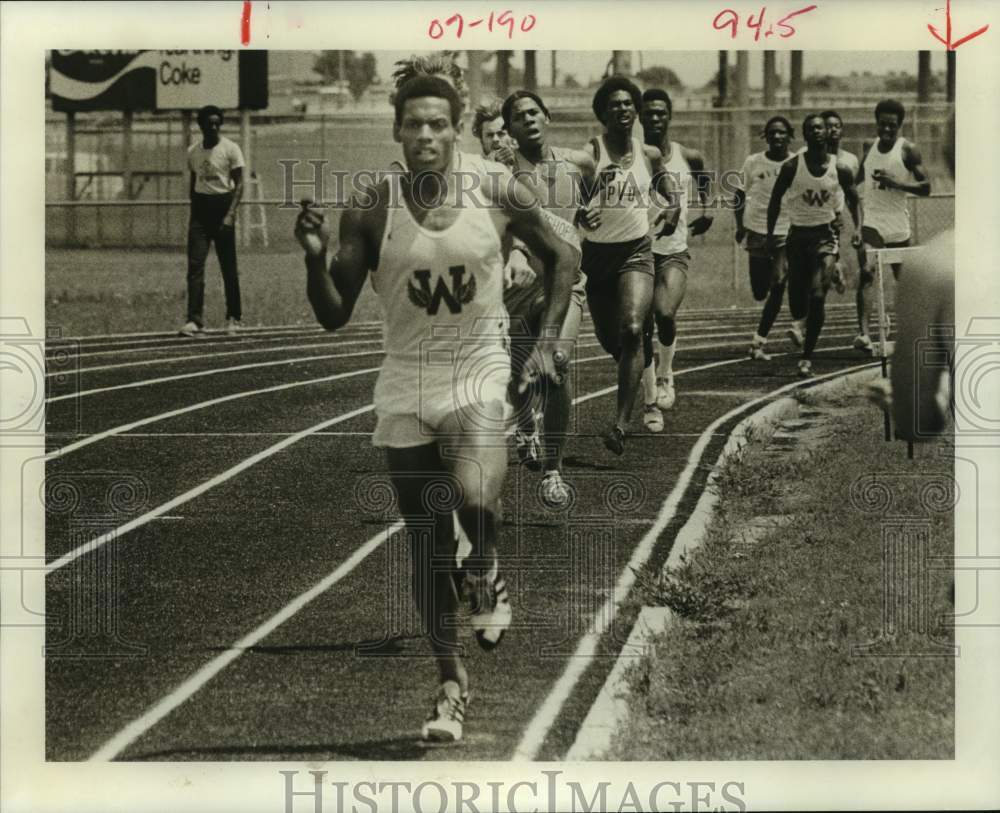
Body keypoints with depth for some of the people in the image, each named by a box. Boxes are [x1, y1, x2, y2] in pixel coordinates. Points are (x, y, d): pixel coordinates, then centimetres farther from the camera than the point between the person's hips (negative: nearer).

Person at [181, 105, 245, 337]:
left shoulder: (230, 149, -5)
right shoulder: (193, 151, 9)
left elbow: (239, 184, -7)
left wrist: (230, 214, -17)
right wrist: (193, 212, 14)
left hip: (222, 205, -3)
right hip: (200, 207, 3)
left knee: (228, 267, 4)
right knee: (195, 265, -8)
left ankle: (233, 318, 17)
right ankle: (195, 320, -12)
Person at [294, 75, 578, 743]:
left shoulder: (496, 190, -7)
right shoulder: (370, 210, -7)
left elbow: (562, 257, 9)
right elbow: (334, 316, -4)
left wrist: (549, 340, 1)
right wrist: (316, 258, -21)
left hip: (480, 375, -1)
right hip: (407, 385, 1)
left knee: (474, 497, -28)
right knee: (428, 547, 5)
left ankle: (486, 573, 7)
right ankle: (452, 683, 21)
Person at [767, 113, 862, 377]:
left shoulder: (840, 169, -4)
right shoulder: (792, 167, -6)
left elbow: (853, 200, 10)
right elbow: (775, 200, 4)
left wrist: (858, 228, -5)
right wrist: (770, 234, -2)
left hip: (825, 236, 0)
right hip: (798, 236, 1)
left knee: (817, 297, -16)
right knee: (797, 307, 1)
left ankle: (807, 357, -6)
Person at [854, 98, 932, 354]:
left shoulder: (908, 150, -4)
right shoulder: (869, 147, 8)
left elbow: (925, 187, -9)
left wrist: (895, 182, -20)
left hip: (898, 225, -1)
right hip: (871, 221, 1)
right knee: (865, 273, -19)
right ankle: (863, 333, -30)